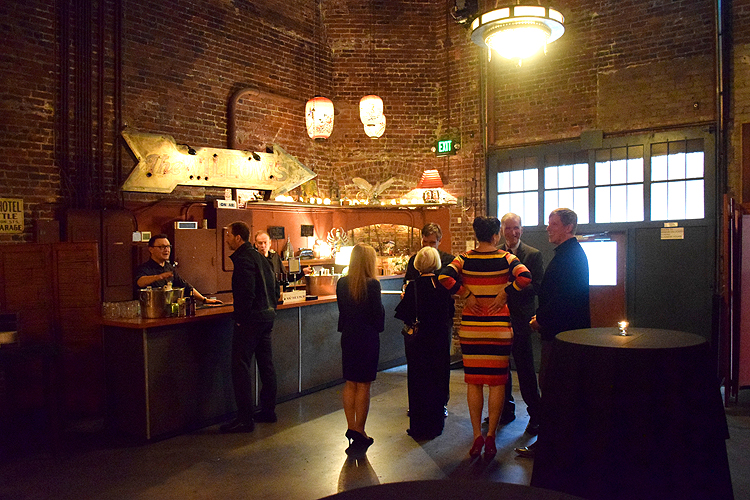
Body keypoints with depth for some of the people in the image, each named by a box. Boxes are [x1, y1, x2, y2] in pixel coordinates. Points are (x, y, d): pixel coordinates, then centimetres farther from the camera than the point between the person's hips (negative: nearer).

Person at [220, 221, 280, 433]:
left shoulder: (243, 259, -14)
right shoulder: (261, 257, 14)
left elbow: (247, 293, -23)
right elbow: (275, 289, 17)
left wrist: (240, 318, -14)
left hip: (250, 320, -10)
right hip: (267, 317, 10)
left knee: (241, 368, -4)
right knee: (266, 365, 15)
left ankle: (245, 419, -1)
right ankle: (268, 410, 24)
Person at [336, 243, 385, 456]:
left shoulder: (342, 284, -1)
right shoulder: (372, 285, -16)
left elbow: (342, 309, 7)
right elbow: (378, 314, -13)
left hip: (348, 338, 5)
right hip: (368, 339, -5)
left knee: (350, 384, 14)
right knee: (363, 385, 4)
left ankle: (351, 427, 20)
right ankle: (359, 432, 12)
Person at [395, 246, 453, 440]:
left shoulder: (413, 286, -16)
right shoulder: (444, 285, -5)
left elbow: (404, 315, -14)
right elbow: (450, 313, 5)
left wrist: (403, 299, 2)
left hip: (419, 340, -3)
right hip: (441, 339, 3)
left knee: (418, 382, 8)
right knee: (438, 380, 14)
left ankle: (419, 427, 15)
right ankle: (436, 424, 24)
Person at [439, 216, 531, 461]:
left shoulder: (465, 258, -1)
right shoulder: (505, 258, -4)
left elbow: (445, 277, -16)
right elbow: (524, 277, -20)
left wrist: (466, 295, -6)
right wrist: (504, 293, -8)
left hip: (471, 324, 2)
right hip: (499, 325, -1)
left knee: (473, 382, 9)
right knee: (497, 382, 7)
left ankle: (477, 436, 13)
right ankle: (491, 436, 7)